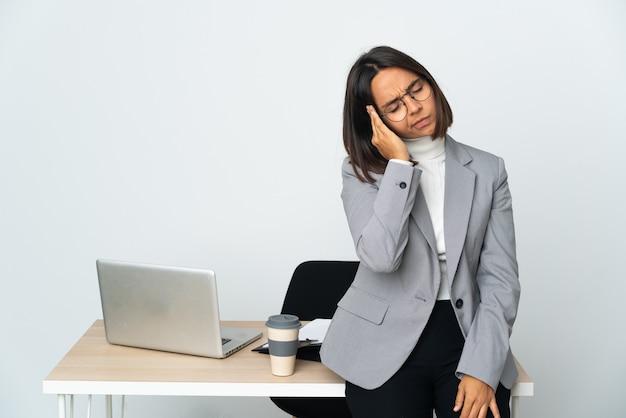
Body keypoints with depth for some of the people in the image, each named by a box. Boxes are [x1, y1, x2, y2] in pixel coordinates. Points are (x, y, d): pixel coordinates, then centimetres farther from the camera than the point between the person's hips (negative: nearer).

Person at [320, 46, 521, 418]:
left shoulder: (488, 171, 6)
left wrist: (481, 370, -11)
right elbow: (381, 257, -15)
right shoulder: (362, 172, 2)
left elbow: (500, 278, 0)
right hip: (386, 345, 0)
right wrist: (400, 164, -11)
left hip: (466, 340, 1)